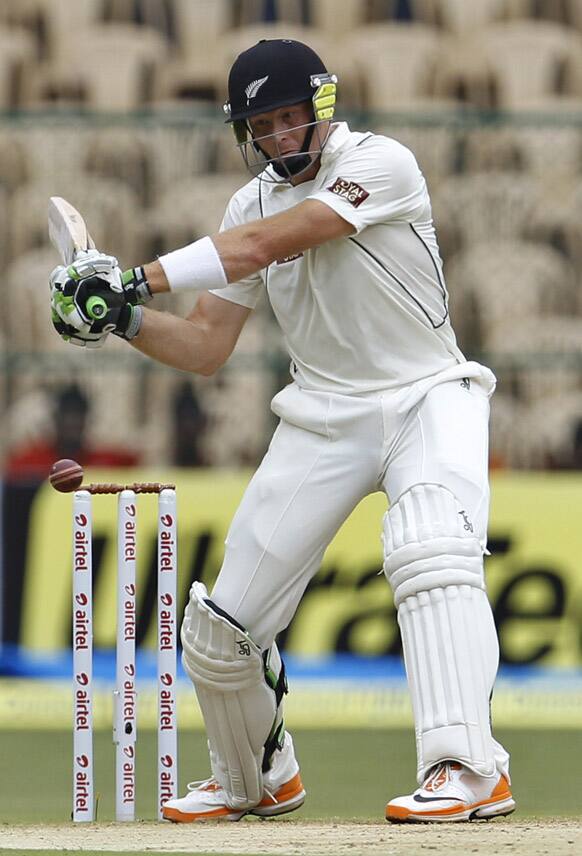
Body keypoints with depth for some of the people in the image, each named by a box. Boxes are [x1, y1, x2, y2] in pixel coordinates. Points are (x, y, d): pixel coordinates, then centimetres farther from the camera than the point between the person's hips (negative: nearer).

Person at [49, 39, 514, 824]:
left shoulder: (381, 165, -14)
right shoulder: (252, 204, 6)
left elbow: (266, 245, -25)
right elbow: (206, 347, 7)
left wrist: (141, 279, -27)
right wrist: (124, 318, -11)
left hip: (427, 398, -6)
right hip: (324, 419, 6)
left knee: (431, 552, -35)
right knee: (224, 625, 2)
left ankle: (468, 770, -42)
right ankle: (256, 781, 28)